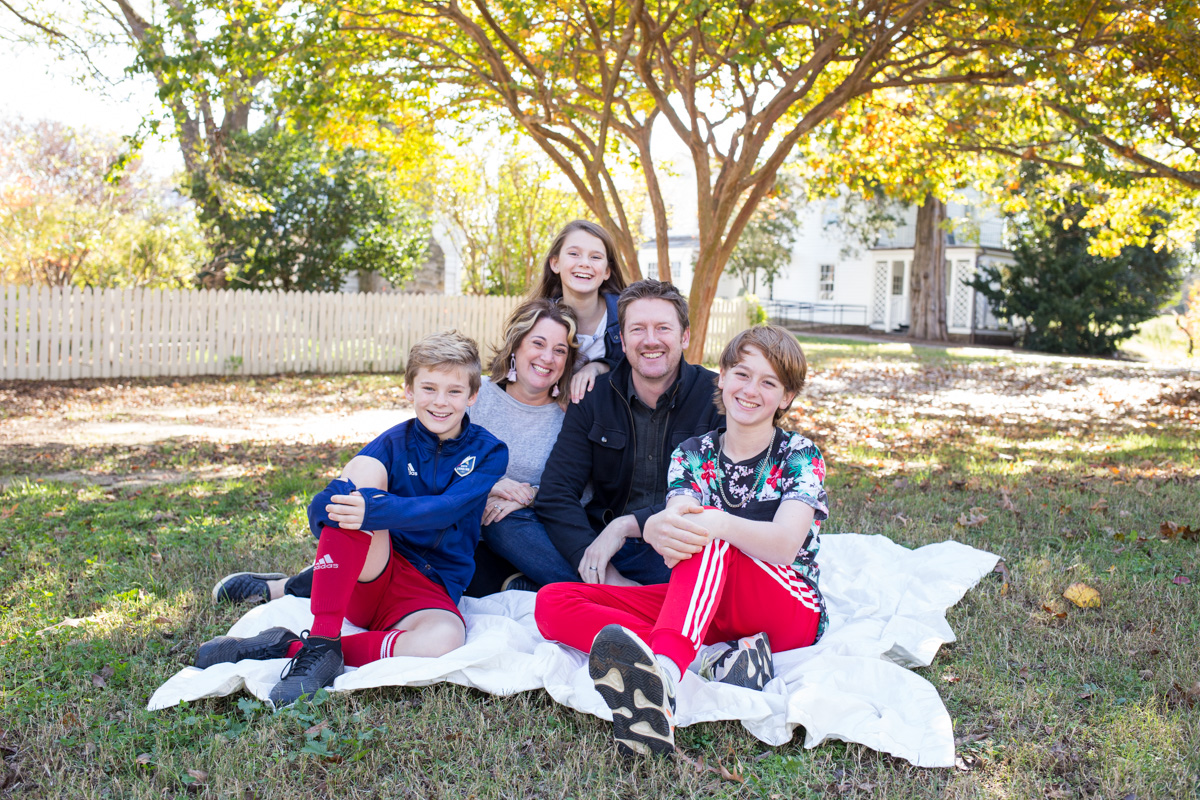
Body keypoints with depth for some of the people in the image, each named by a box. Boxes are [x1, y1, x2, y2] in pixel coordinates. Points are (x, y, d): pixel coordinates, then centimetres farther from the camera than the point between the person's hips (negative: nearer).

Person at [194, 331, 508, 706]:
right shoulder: (393, 443, 2)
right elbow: (320, 509, -10)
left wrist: (375, 511, -35)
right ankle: (320, 639, -27)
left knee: (444, 640, -38)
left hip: (430, 595, 0)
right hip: (375, 574, 1)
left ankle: (291, 647, -21)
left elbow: (445, 509, -18)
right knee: (364, 469, -25)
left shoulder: (488, 453, 1)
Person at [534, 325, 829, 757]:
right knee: (552, 602, -16)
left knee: (708, 536, -35)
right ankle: (721, 655, -35)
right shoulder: (692, 455, 9)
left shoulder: (800, 457, -1)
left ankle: (663, 673, -61)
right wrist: (660, 528, -40)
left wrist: (718, 525, -43)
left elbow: (785, 543, -20)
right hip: (706, 604, 4)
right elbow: (679, 515, -13)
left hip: (791, 610, -4)